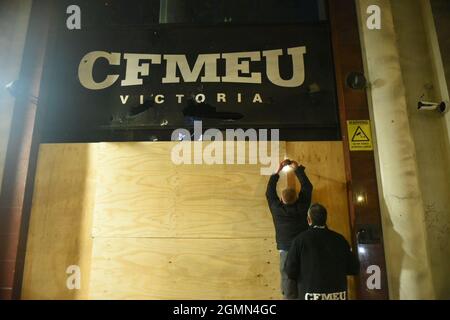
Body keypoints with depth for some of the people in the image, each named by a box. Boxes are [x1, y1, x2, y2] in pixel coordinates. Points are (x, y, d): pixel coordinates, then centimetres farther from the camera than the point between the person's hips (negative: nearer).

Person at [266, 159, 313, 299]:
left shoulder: (277, 209, -3)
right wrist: (297, 168, 15)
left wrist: (277, 172, 18)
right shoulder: (301, 207, -4)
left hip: (286, 251, 0)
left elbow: (270, 192, 13)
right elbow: (307, 187, 7)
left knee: (289, 289, 5)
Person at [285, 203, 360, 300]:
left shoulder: (301, 239, -8)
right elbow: (354, 269, 6)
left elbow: (290, 271, -8)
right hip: (338, 295, 3)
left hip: (312, 296, -3)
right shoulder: (339, 239, 1)